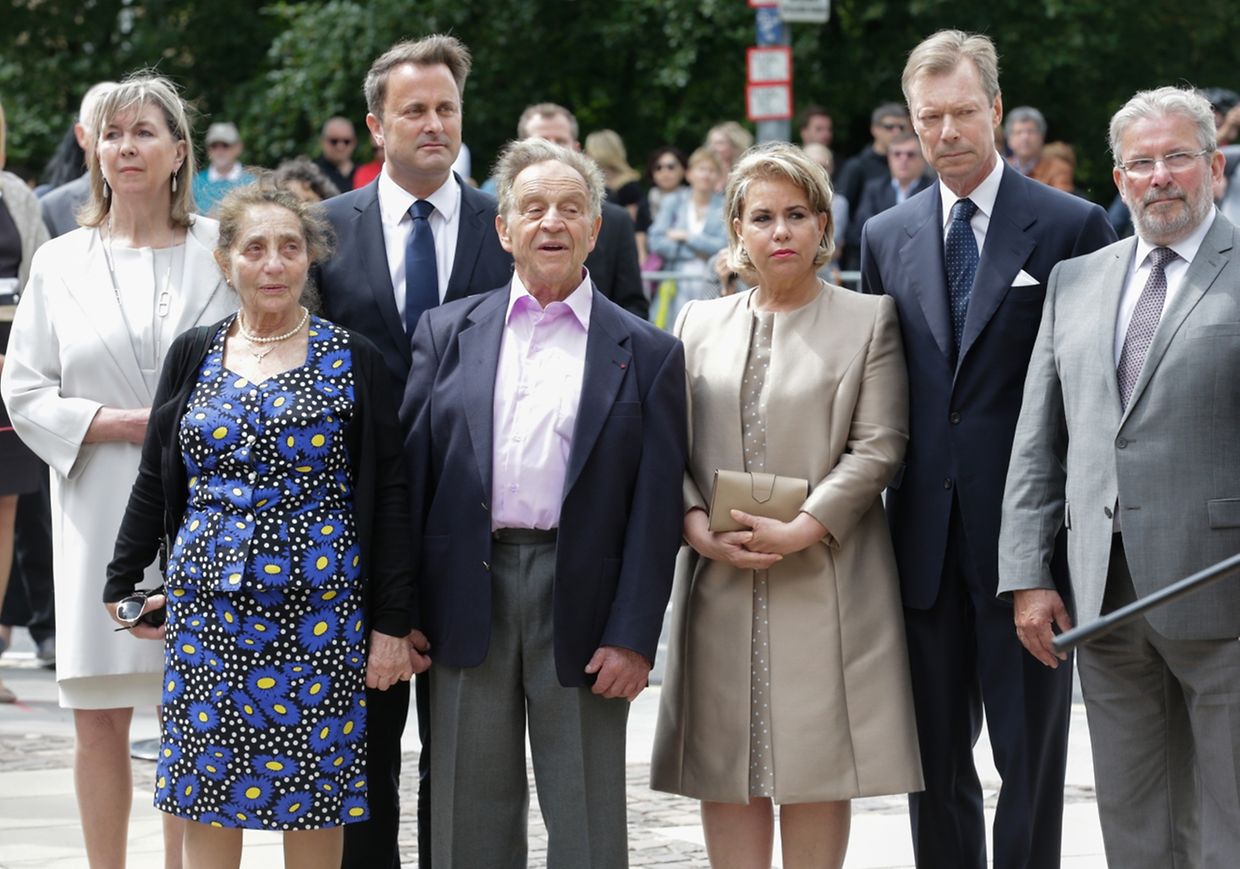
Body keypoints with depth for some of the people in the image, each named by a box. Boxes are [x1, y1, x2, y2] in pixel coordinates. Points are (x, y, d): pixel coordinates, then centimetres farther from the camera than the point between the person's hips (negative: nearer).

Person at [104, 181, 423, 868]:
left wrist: (390, 626, -5)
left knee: (313, 804, 1)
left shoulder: (353, 362, 0)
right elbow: (154, 482, 15)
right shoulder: (192, 356, 8)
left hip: (318, 616, -2)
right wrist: (122, 582, 12)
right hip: (208, 611, 2)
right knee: (206, 798, 3)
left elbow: (388, 499, -1)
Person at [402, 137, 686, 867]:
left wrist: (633, 637, -8)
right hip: (470, 597, 2)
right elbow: (411, 469, 6)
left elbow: (657, 505, -1)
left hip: (582, 600, -2)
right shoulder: (447, 333, 9)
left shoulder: (646, 354, 4)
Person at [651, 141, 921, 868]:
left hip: (825, 583, -3)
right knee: (726, 766, 2)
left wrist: (804, 530, -14)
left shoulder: (869, 322, 4)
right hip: (720, 581, 3)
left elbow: (879, 446, -4)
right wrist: (696, 525, -9)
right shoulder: (700, 324, 14)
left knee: (818, 764, -2)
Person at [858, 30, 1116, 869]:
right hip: (926, 537, 4)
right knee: (935, 758, 10)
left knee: (1031, 757, 3)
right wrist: (889, 501, 6)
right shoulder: (888, 237, 10)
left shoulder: (1072, 227, -3)